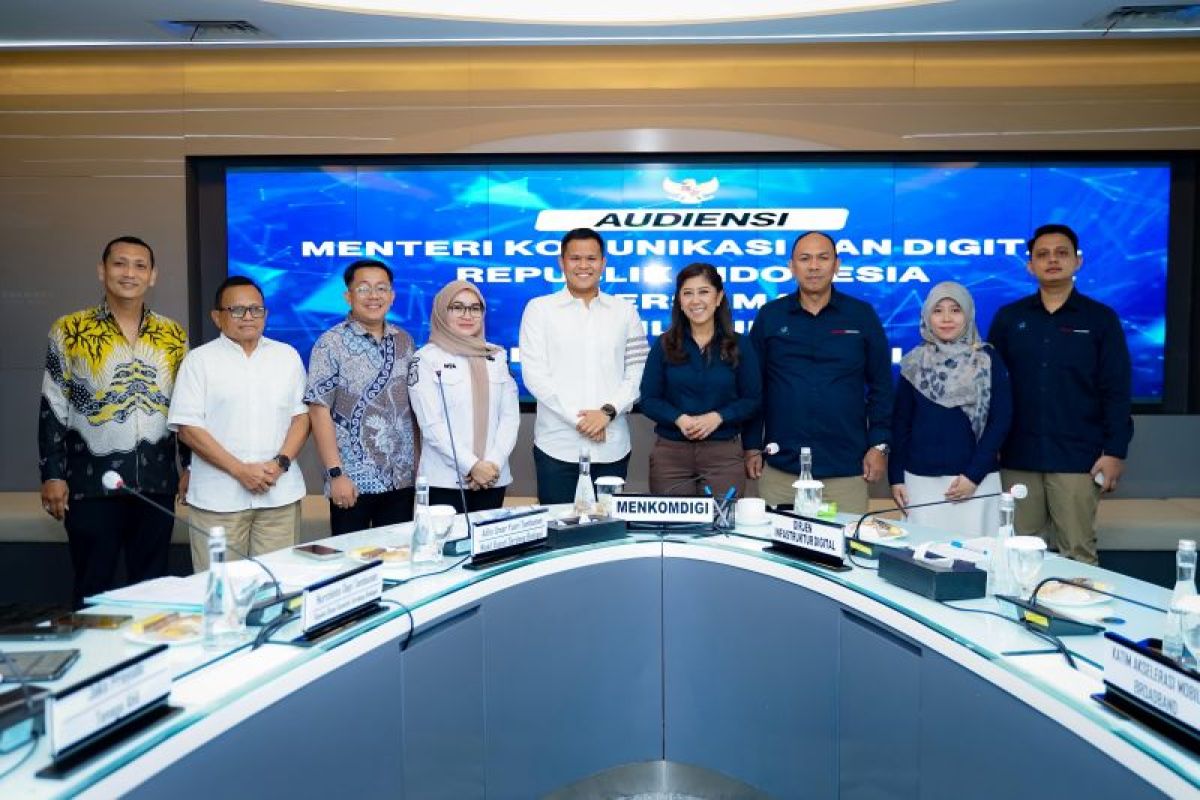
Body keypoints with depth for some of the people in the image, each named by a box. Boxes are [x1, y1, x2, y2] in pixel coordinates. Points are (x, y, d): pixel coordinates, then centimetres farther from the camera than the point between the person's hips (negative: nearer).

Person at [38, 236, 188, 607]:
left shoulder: (174, 334, 7)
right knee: (93, 587, 7)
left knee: (152, 584, 11)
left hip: (157, 481, 2)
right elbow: (53, 408, 0)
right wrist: (52, 475, -4)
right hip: (93, 481, -2)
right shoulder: (69, 330, 0)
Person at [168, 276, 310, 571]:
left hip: (280, 494, 2)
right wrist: (239, 470, -13)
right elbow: (188, 428, -4)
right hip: (218, 498, -2)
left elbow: (301, 415, 8)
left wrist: (281, 463, -8)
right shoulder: (199, 360, 1)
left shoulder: (288, 356, 10)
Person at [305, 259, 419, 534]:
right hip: (354, 481, -4)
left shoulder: (404, 341, 9)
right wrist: (336, 473, -14)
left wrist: (419, 464, 6)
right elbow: (319, 411, -9)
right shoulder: (331, 344, -6)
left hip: (402, 479, 4)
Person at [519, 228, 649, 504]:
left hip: (612, 447, 2)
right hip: (557, 447, -2)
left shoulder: (625, 311, 9)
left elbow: (638, 372, 5)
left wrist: (608, 411, -11)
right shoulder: (539, 309, 3)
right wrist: (578, 418, -12)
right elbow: (534, 374, -4)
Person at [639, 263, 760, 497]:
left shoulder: (738, 346, 4)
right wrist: (679, 419, -16)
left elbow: (752, 400, 3)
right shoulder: (664, 345, 5)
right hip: (670, 452, 0)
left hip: (724, 453, 0)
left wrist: (717, 417, -14)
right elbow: (649, 399, 2)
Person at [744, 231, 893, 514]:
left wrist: (879, 445, 1)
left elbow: (881, 385, 7)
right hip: (779, 467, 1)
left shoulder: (862, 315, 4)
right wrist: (752, 447, 4)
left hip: (846, 469, 0)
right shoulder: (769, 316, 5)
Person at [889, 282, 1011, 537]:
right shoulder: (914, 363, 7)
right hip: (920, 480, 1)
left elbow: (1001, 419, -1)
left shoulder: (988, 360, 2)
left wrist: (974, 474, -8)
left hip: (975, 480, -1)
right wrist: (896, 477, 4)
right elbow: (901, 423, 9)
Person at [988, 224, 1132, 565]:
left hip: (1077, 458, -2)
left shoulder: (1101, 319, 2)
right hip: (1018, 456, 2)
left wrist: (1115, 451, -6)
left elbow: (1117, 392, 0)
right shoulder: (1008, 317, 6)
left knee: (1077, 552, 3)